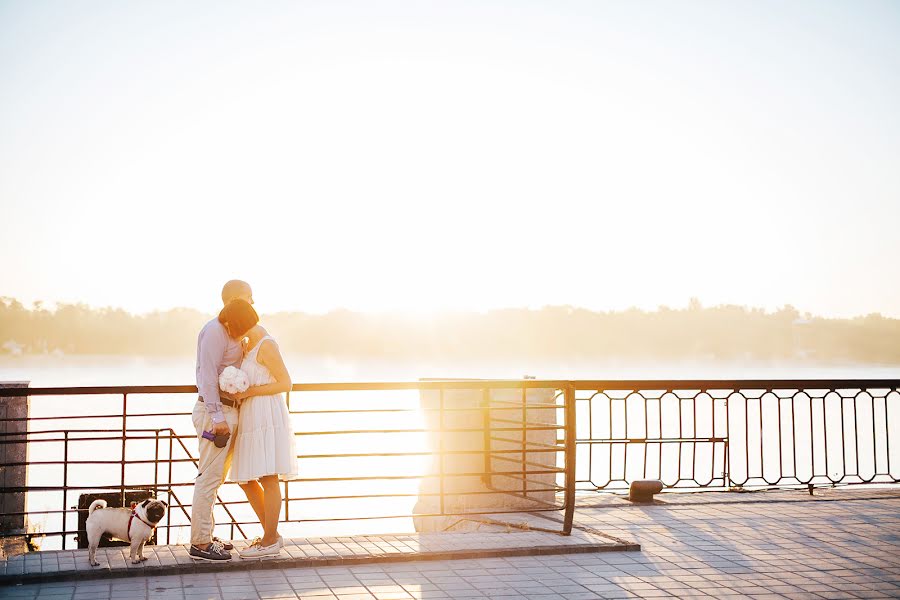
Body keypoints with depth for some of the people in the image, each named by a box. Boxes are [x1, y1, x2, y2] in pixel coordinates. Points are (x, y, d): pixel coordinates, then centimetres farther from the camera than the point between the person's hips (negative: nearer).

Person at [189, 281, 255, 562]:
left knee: (214, 475, 14)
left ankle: (204, 536, 22)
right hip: (215, 411, -10)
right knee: (210, 476, -7)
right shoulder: (215, 331, -13)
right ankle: (200, 543, -2)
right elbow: (208, 376, -20)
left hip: (226, 411, 10)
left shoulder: (229, 332, 17)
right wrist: (217, 417, -23)